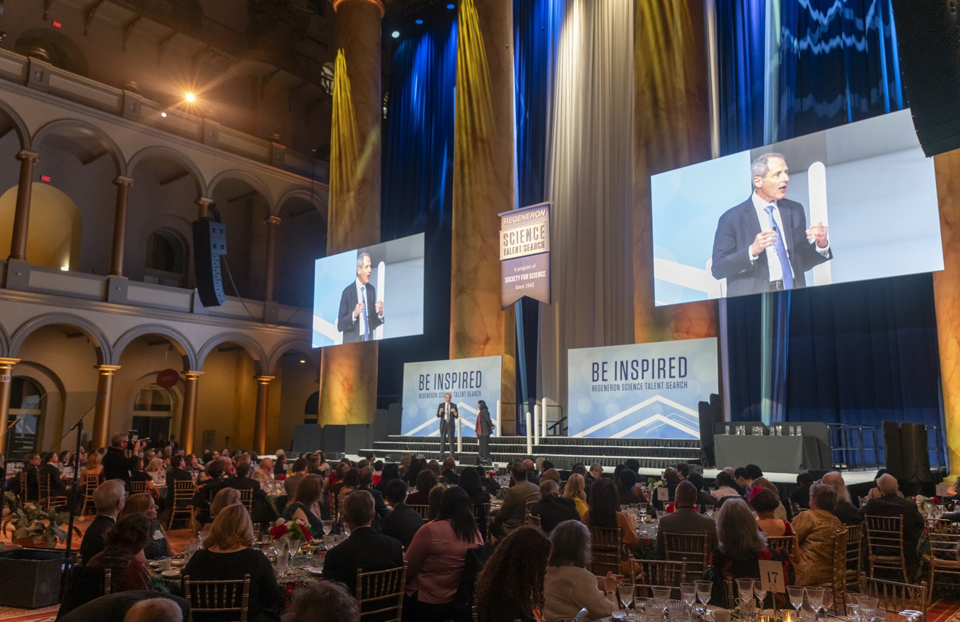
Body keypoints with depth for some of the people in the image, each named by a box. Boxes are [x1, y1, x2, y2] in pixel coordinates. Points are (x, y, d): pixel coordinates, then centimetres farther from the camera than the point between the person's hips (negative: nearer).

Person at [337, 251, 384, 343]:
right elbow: (340, 326, -8)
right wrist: (354, 314, -23)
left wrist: (380, 313, -8)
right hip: (352, 342, -4)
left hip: (369, 340, 4)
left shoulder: (372, 290, 6)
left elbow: (373, 324, 10)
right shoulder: (347, 291, -8)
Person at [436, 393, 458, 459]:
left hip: (451, 425, -1)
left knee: (451, 440, -3)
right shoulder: (441, 405, 5)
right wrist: (440, 412, -19)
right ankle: (442, 455, 9)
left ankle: (451, 456, -2)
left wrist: (454, 412, -18)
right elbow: (438, 416, 2)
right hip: (443, 424, 1)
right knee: (442, 440, 4)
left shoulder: (454, 405, 3)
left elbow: (457, 417, 2)